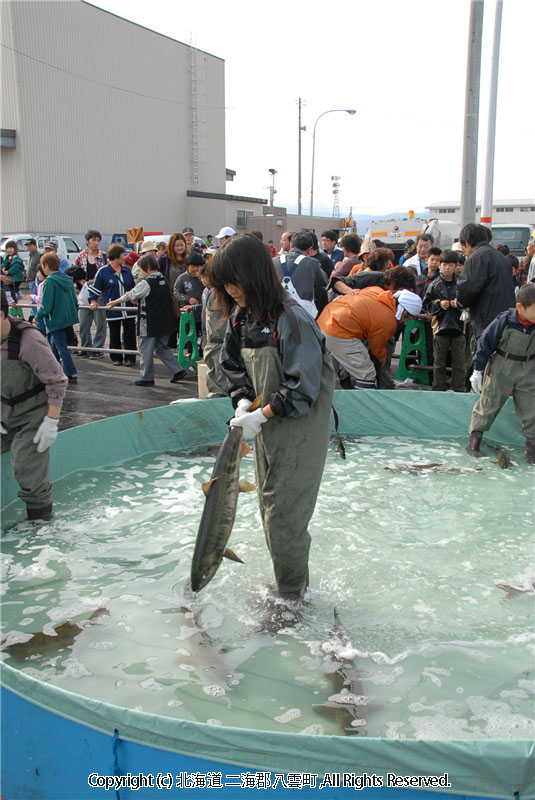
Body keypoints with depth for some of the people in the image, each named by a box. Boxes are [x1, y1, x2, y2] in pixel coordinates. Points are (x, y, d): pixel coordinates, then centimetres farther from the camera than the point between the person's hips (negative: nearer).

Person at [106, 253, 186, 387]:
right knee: (162, 348, 18)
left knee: (146, 351, 4)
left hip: (149, 323, -7)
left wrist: (114, 302, 9)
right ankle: (177, 370, 12)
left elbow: (130, 295, -5)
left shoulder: (146, 283, -15)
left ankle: (146, 378, 11)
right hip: (164, 322, 7)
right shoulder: (163, 280, 7)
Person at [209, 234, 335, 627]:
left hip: (300, 430, -8)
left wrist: (261, 416, -20)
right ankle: (293, 579, 35)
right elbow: (234, 364, 14)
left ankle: (292, 594, 16)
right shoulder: (241, 316, 2)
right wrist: (243, 401, -2)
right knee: (270, 506, 17)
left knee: (285, 511, -3)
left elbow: (303, 389, -24)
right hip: (268, 426, 8)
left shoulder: (292, 320, -24)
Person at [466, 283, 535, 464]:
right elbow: (485, 344, -9)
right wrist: (478, 369, -5)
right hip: (501, 369, -2)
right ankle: (474, 438, 21)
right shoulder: (504, 321, -21)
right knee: (488, 404, 7)